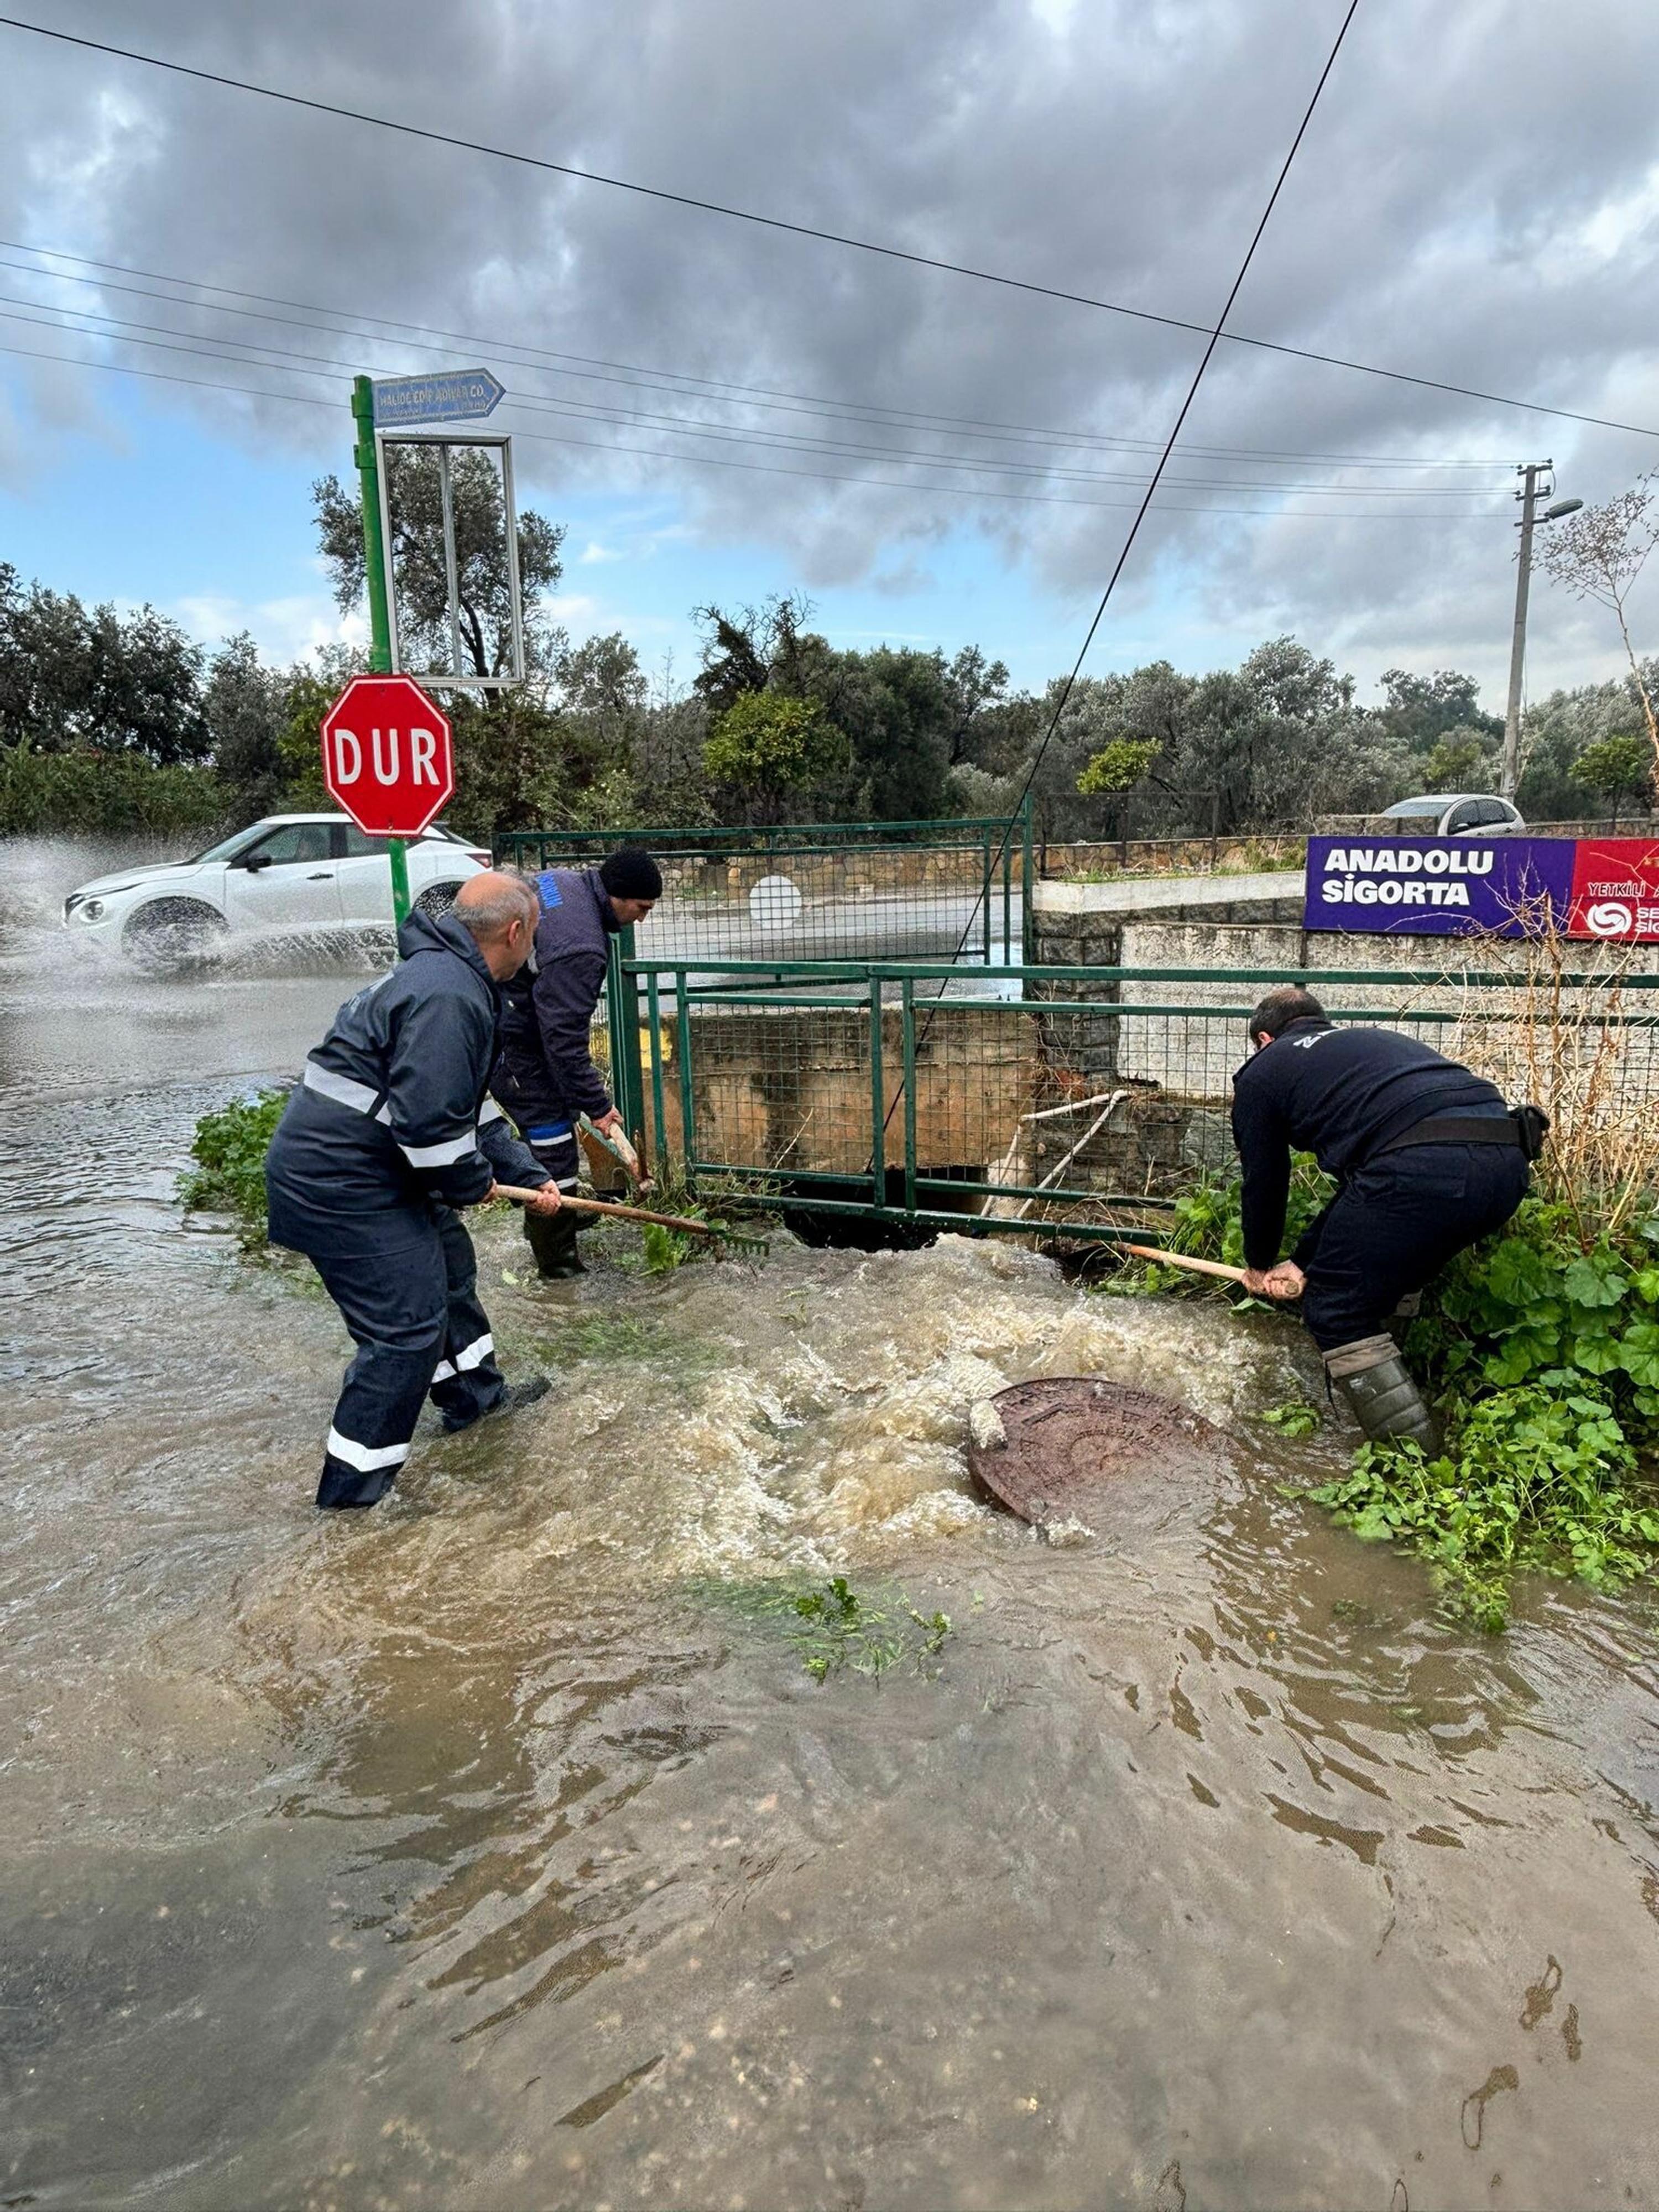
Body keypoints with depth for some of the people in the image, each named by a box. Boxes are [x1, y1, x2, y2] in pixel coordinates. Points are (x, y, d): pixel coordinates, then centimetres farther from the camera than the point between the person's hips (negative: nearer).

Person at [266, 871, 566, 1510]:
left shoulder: (448, 976, 14)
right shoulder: (449, 996, -23)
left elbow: (469, 1103, 21)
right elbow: (429, 1120, -28)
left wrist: (530, 1176, 20)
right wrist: (473, 1183, -9)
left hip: (360, 1165, 11)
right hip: (339, 1182, -11)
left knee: (447, 1263, 24)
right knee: (408, 1324, -5)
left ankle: (474, 1394, 44)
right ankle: (351, 1492, 8)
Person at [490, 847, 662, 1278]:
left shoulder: (562, 879, 0)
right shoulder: (579, 948, -30)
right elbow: (564, 1038, -27)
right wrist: (596, 1105, -18)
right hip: (506, 1037, -10)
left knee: (548, 1121, 20)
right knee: (552, 1132, -4)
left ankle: (544, 1219, 37)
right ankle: (558, 1259, 4)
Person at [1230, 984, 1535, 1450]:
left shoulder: (1263, 1070, 19)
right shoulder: (1375, 1040, 38)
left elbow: (1264, 1182, 25)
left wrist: (1259, 1265, 43)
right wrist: (1303, 1261, 41)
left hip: (1421, 1167, -7)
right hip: (1506, 1162, 8)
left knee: (1336, 1312, 9)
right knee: (1392, 1286, 30)